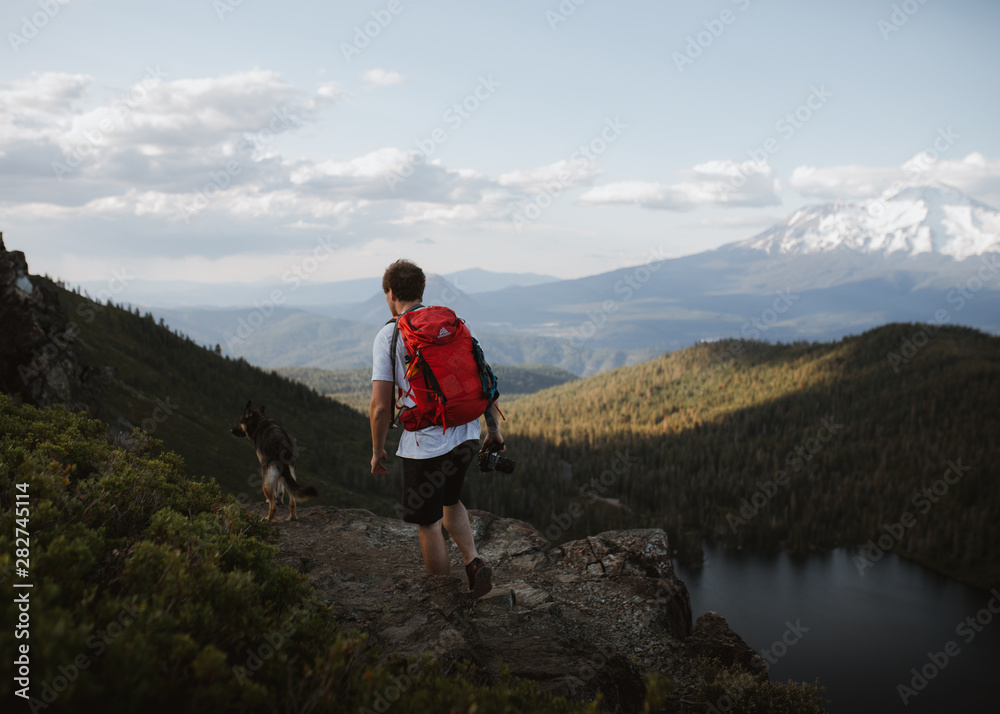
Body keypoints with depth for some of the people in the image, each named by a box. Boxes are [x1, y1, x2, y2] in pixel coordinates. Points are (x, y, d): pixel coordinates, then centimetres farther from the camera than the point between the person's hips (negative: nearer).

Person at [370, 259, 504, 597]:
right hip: (466, 436, 5)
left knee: (428, 522, 13)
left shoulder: (388, 335, -7)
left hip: (424, 443, -5)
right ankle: (474, 562, 10)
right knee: (449, 501, 29)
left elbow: (381, 407, -10)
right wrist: (494, 429, 16)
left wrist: (377, 450, 5)